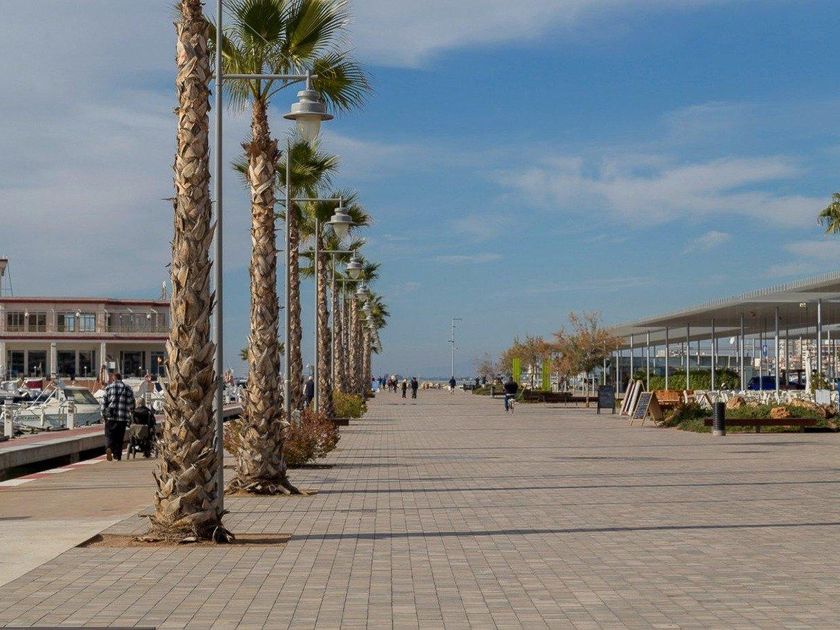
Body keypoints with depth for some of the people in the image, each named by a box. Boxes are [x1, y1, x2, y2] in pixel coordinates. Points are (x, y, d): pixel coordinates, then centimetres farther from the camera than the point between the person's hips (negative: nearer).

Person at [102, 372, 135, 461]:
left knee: (109, 435, 3)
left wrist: (104, 414, 12)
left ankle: (109, 448, -25)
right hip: (123, 417, 1)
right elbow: (131, 403, 6)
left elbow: (104, 402, 2)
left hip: (110, 417, -1)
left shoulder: (109, 388, 4)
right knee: (119, 437, 10)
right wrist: (131, 415, 15)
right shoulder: (127, 388, 7)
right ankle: (117, 456, 10)